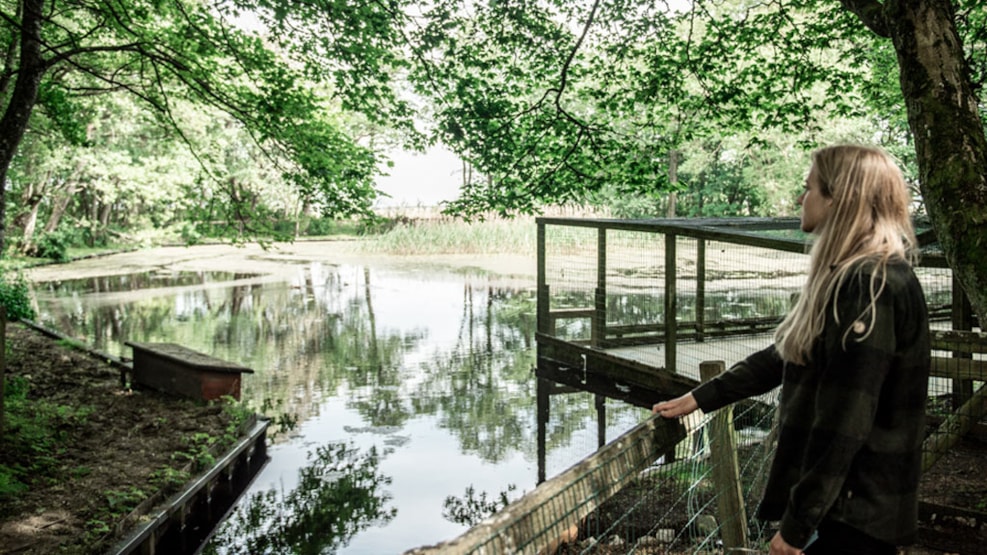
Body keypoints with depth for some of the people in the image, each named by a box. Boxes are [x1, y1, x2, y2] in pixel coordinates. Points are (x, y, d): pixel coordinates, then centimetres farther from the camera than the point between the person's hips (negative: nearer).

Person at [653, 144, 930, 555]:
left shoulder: (873, 287, -22)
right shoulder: (849, 278, 10)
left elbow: (845, 422, -25)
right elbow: (781, 357, 17)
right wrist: (699, 398, 18)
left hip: (852, 511, -9)